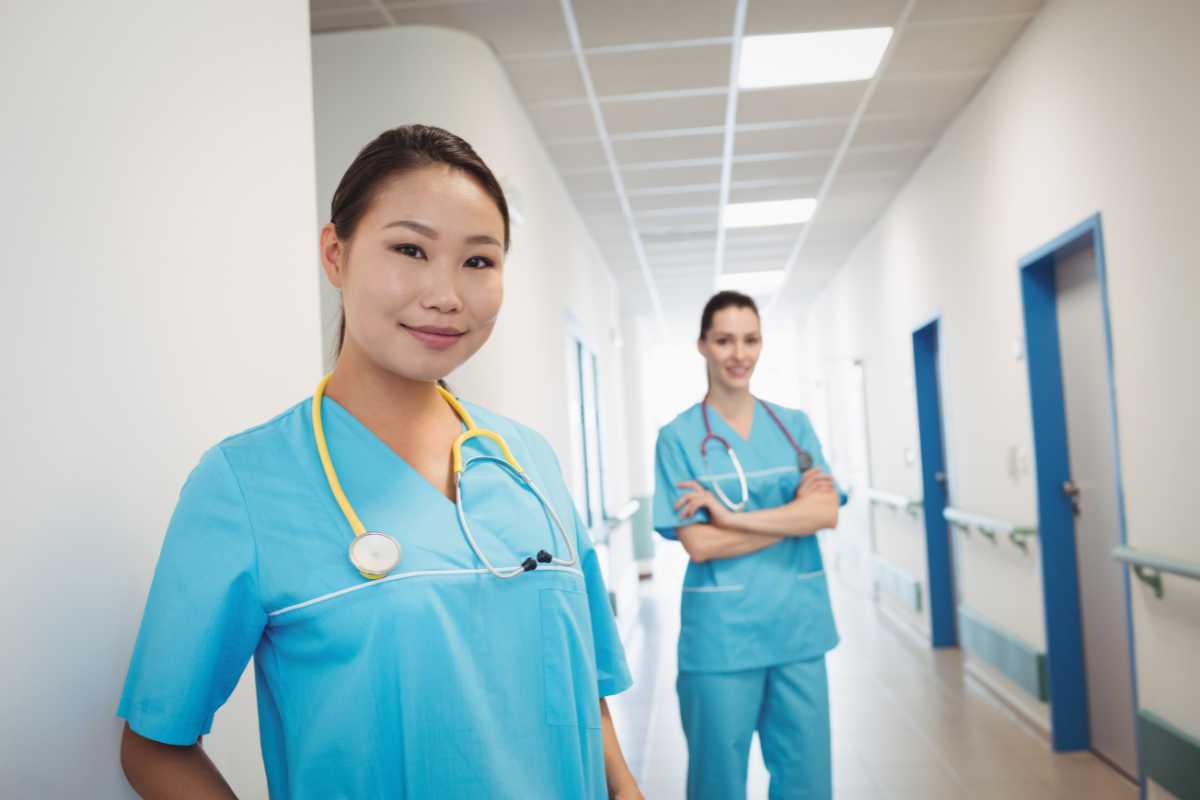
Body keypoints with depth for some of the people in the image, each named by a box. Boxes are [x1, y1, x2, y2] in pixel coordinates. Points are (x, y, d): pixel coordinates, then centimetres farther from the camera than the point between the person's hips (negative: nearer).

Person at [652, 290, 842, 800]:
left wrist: (730, 515, -16)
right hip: (721, 634, -3)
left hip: (798, 625, 4)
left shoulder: (794, 425, 6)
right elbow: (699, 544, -13)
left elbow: (827, 512, -8)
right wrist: (793, 512, -10)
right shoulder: (679, 437, -5)